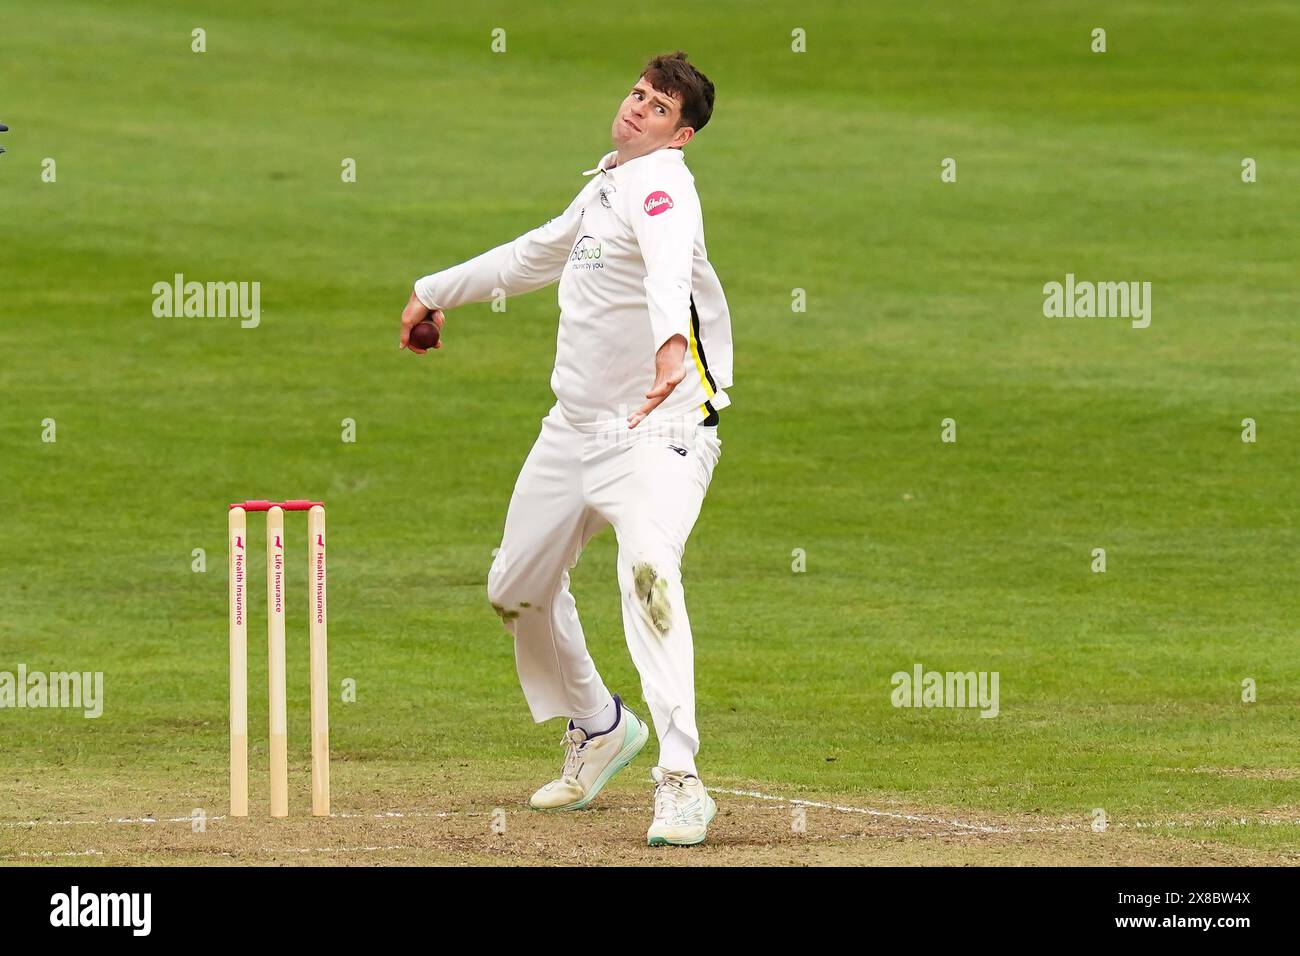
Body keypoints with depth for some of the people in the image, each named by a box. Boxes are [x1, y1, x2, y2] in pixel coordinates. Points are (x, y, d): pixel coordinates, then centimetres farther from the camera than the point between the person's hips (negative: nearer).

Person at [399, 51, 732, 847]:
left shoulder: (663, 186, -15)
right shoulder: (608, 186, 14)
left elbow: (671, 267, -39)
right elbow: (538, 255, 33)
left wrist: (672, 343, -59)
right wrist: (438, 292, 41)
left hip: (659, 425, -10)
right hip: (577, 425, 10)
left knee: (648, 572, -31)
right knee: (519, 587, 18)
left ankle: (682, 782, -36)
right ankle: (598, 728, 41)